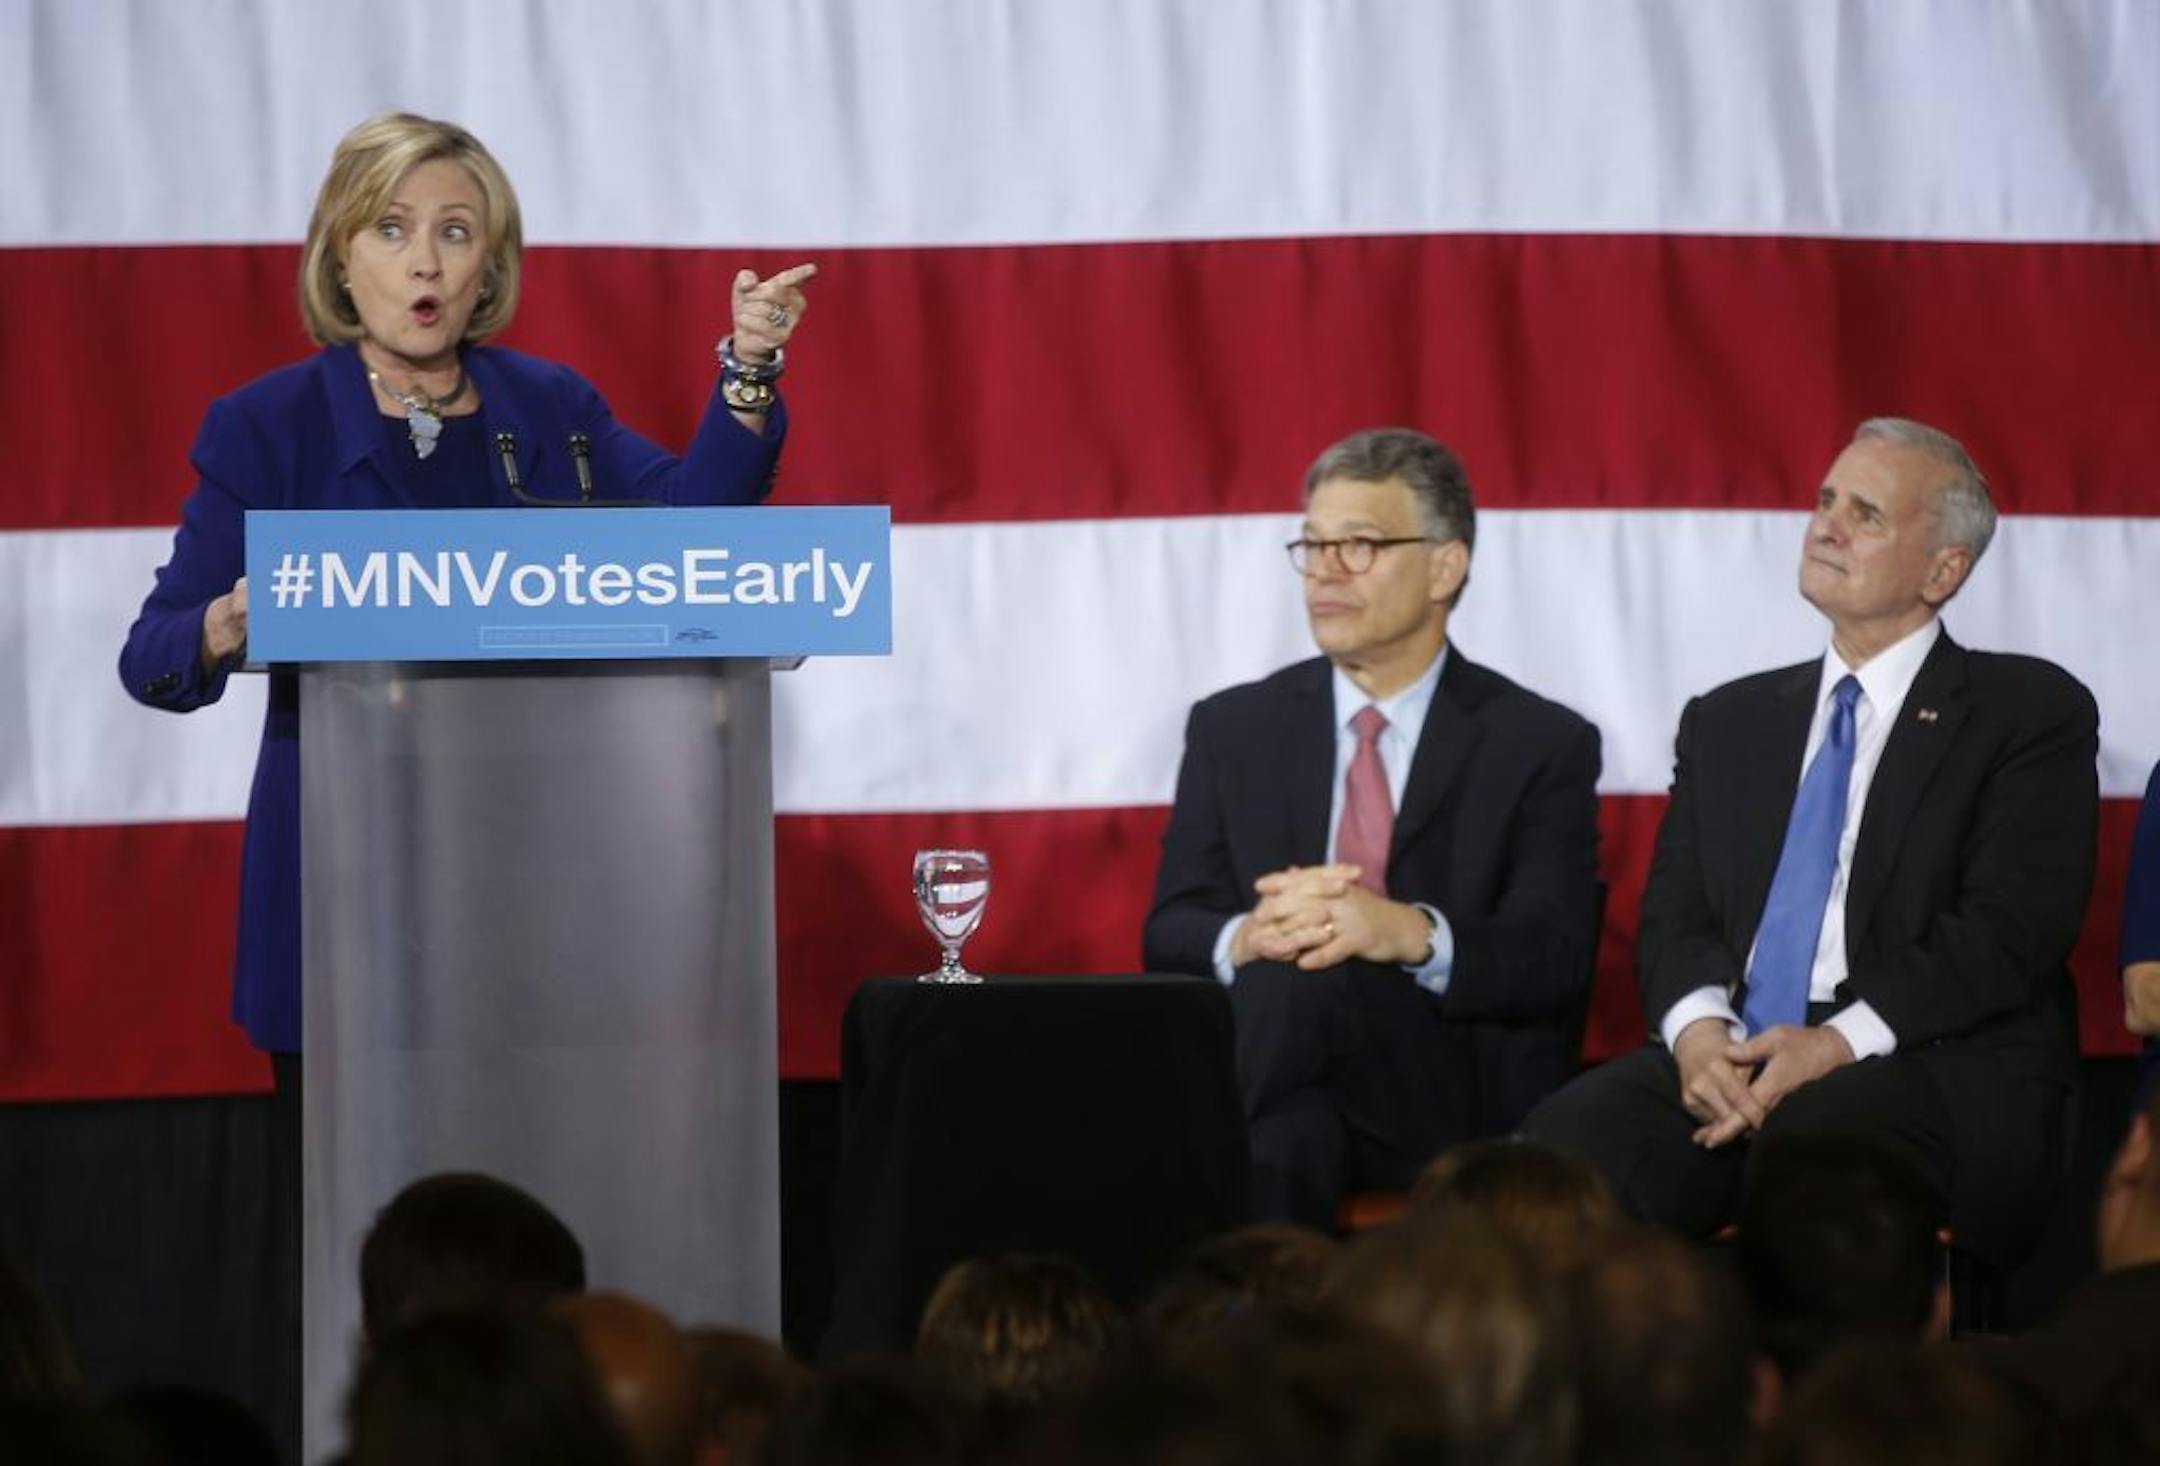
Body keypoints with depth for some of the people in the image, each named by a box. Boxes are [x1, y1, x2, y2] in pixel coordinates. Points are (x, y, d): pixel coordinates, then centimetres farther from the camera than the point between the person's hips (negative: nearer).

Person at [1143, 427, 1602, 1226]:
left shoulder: (1542, 746, 9)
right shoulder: (1232, 730, 18)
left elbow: (1551, 958, -4)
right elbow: (1170, 934, 9)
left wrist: (1410, 934, -26)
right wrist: (1247, 939, -18)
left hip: (1463, 1098, -1)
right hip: (1282, 1093, 1)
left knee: (1307, 979, -34)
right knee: (1281, 1136, -39)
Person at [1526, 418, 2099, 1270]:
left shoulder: (2032, 713, 8)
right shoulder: (1727, 722, 24)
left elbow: (2010, 928, -5)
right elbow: (1676, 916, 15)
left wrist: (1840, 1041, -18)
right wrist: (1698, 1028, -10)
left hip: (1938, 1066, -3)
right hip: (1732, 1065, 4)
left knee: (1814, 1132, -40)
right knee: (1568, 1139, -30)